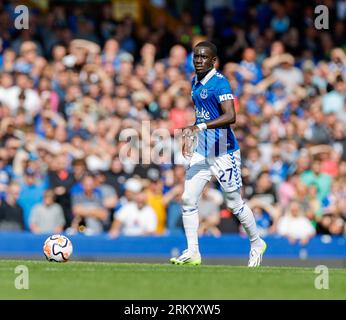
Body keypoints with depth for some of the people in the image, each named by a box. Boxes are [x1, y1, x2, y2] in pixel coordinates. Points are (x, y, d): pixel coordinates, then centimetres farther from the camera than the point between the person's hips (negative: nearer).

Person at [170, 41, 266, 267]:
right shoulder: (196, 81, 10)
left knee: (235, 204, 3)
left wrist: (200, 126, -37)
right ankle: (193, 253, 2)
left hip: (224, 153, -8)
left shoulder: (220, 83, -16)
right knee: (188, 200, -2)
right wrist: (189, 137, 18)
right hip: (201, 152, 8)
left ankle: (257, 244, 24)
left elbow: (230, 116, -28)